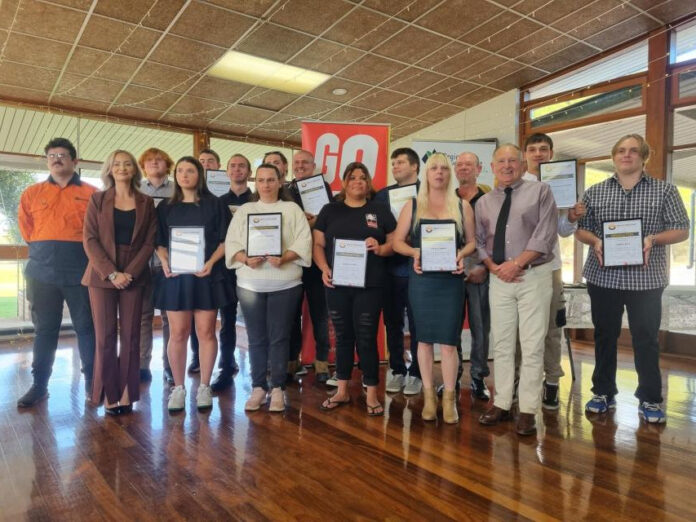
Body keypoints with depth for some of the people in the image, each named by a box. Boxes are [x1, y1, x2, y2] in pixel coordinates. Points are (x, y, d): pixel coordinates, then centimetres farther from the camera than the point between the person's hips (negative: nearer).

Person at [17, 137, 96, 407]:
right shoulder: (32, 193, 13)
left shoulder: (91, 194, 4)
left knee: (87, 326, 3)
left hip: (81, 271, -2)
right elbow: (25, 226, 19)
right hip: (42, 271, 3)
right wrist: (41, 247, 12)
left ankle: (92, 382, 12)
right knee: (44, 329, 8)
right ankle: (39, 384, 17)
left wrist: (86, 250, 0)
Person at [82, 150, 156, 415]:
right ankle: (109, 394, 8)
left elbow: (150, 241, 2)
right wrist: (111, 273, -13)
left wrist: (130, 272, -11)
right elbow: (90, 239, -2)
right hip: (102, 275, -1)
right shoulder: (97, 199, 6)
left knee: (130, 336, 2)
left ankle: (127, 394, 10)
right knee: (105, 336, -1)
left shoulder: (146, 202, 8)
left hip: (134, 276, 1)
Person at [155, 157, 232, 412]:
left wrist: (211, 262, -13)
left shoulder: (214, 204, 4)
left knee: (206, 332, 3)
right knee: (178, 334, 2)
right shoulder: (165, 207, 11)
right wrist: (164, 262, -8)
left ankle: (204, 387, 14)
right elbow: (160, 242, 11)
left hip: (207, 275, -1)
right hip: (176, 276, 2)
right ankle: (178, 388, 15)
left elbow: (225, 240, 1)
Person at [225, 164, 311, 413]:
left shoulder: (293, 209, 6)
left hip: (285, 283, -2)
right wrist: (246, 259, -14)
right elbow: (231, 243, 5)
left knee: (279, 337, 2)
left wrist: (284, 258, -19)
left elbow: (303, 242, -3)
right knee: (256, 338, 7)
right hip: (250, 284, 2)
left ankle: (277, 389, 11)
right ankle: (258, 388, 17)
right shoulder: (244, 210, 12)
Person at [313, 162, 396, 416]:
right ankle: (342, 391, 25)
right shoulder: (330, 210, 9)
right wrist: (324, 268, -10)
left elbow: (395, 242, 6)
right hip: (337, 284, 2)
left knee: (367, 338, 1)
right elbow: (318, 244, 7)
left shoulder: (380, 210, 7)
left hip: (370, 285, -2)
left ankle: (372, 394, 14)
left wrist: (381, 248, -15)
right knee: (343, 336, 11)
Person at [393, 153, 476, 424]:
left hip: (451, 279, 0)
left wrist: (461, 254, -13)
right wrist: (414, 252, -14)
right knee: (424, 338, 7)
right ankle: (429, 396, 19)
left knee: (448, 339, 1)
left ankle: (449, 398, 13)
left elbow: (473, 241, 8)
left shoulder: (463, 206, 7)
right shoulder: (412, 205, 6)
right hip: (421, 279, 1)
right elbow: (397, 241, 4)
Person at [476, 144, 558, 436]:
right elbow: (478, 241, 11)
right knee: (501, 344, 9)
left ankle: (528, 410, 9)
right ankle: (501, 404, 19)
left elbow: (545, 234, -9)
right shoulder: (483, 202, 12)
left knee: (532, 346, -1)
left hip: (534, 276, -3)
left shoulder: (540, 192, 1)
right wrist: (493, 267, -6)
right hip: (499, 279, 4)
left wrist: (517, 263, -15)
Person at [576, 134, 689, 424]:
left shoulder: (665, 191, 3)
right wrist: (595, 240, -12)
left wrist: (653, 239, -17)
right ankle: (603, 393, 24)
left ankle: (650, 400, 19)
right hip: (603, 276, 2)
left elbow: (682, 230, 1)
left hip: (646, 278, -1)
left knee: (646, 338, 5)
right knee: (605, 335, 10)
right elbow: (580, 229, 9)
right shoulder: (594, 193, 8)